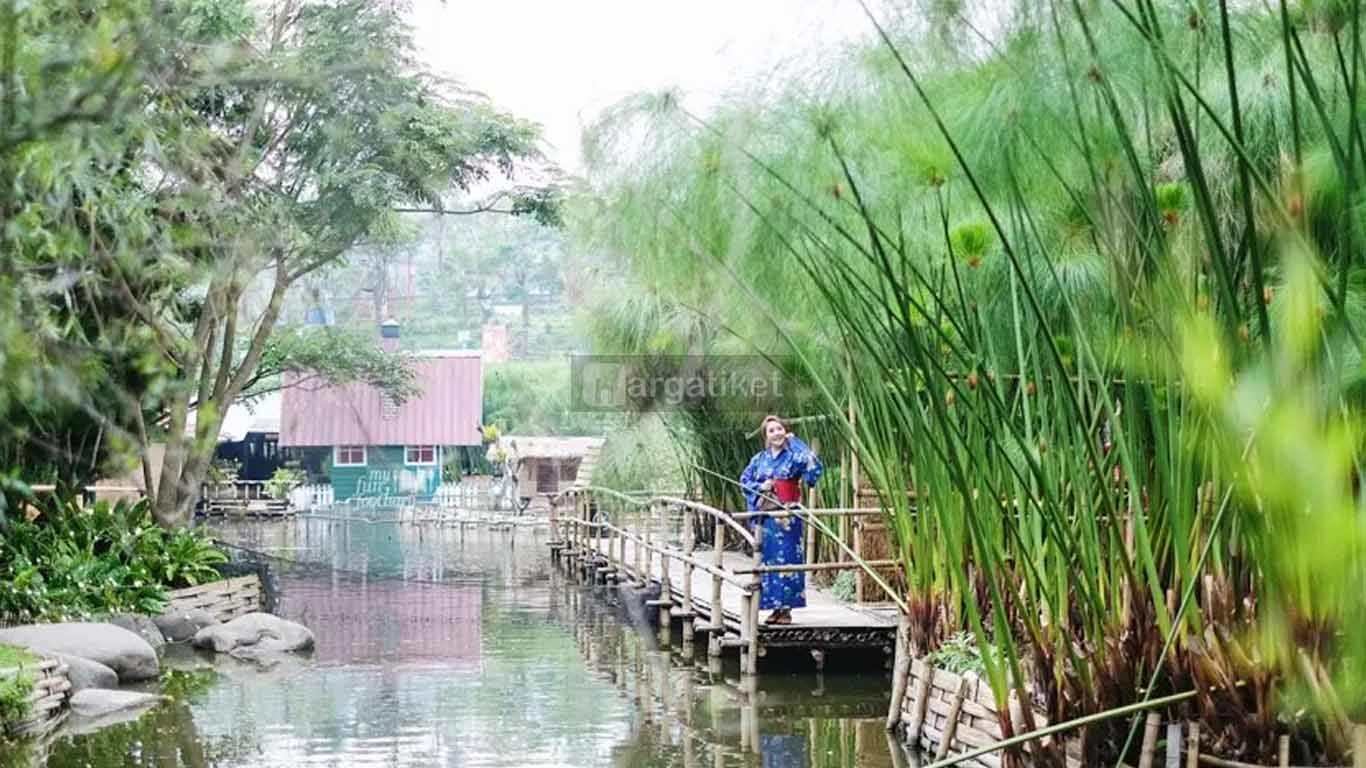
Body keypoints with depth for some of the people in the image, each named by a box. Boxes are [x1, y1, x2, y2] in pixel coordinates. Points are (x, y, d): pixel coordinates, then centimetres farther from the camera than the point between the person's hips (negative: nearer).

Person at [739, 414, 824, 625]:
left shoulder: (794, 456, -1)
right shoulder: (759, 459, 12)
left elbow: (814, 466, -18)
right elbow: (744, 480, 15)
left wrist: (794, 442, -12)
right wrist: (760, 487, -5)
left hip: (787, 516, -4)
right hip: (765, 516, 4)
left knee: (786, 559, -6)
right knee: (767, 560, 4)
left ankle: (786, 608, -2)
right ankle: (775, 607, 11)